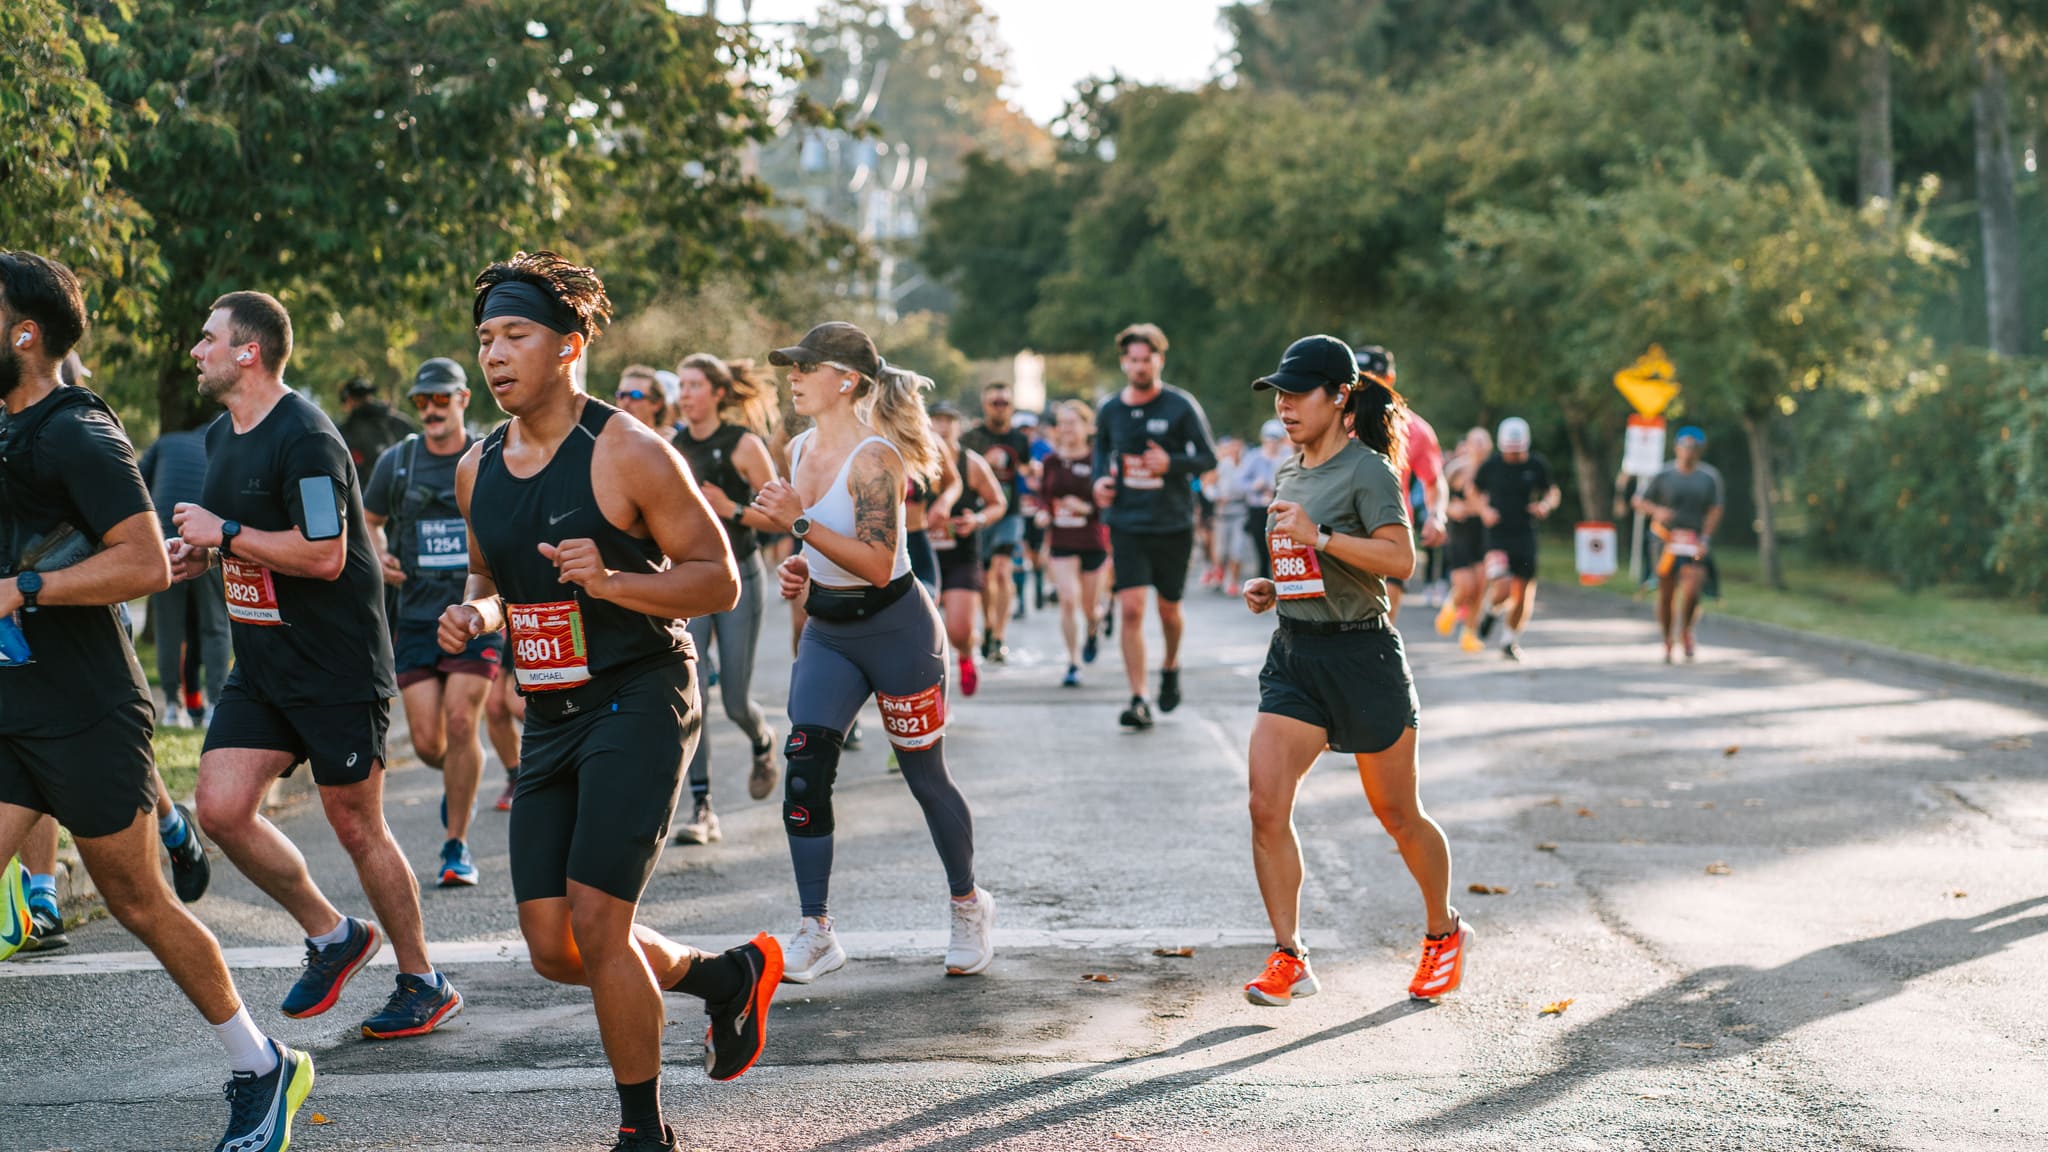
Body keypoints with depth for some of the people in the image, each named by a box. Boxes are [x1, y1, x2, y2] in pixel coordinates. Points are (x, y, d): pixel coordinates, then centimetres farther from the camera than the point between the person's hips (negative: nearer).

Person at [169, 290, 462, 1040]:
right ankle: (331, 935, 16)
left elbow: (323, 555, -24)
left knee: (356, 828, 0)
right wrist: (200, 556, 6)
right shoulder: (221, 438, 13)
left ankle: (424, 983, 16)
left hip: (339, 669, -8)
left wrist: (224, 534, -18)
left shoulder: (305, 438, -17)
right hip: (261, 668, 8)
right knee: (221, 808, -4)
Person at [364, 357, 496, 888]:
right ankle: (458, 783, 35)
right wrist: (379, 556, -2)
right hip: (415, 618, 2)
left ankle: (457, 846, -3)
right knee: (427, 741, -2)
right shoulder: (396, 461, 4)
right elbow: (369, 521, 19)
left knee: (461, 723, -15)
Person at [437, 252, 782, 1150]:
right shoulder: (478, 470, 8)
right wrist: (476, 614, 0)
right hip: (549, 720, 7)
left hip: (638, 705, -7)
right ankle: (725, 976, 31)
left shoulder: (628, 452, -12)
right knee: (552, 947, 5)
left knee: (596, 923, -14)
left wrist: (614, 581, -26)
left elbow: (720, 580, -10)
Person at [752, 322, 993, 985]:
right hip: (827, 631, 7)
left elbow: (878, 564, -27)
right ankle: (816, 933, -3)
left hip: (895, 631, -7)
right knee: (804, 767, -8)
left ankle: (968, 907, 29)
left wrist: (800, 523, -31)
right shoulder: (800, 450, 5)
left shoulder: (872, 457, -20)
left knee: (925, 776, 6)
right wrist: (799, 569, 3)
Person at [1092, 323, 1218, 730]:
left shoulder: (1181, 406, -7)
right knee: (1131, 609, -11)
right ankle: (1138, 700, -10)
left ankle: (1170, 666, 43)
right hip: (1127, 524, 1)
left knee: (1168, 608, 12)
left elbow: (1208, 458, -4)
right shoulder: (1110, 411, 3)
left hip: (1173, 524, -1)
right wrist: (1100, 479, 1)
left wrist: (1171, 463, -21)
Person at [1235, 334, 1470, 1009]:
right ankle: (1289, 960, -4)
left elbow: (1400, 558, -22)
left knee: (1397, 815, 7)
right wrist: (1271, 589, 8)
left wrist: (1320, 535, -29)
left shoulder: (1367, 471, -10)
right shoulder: (1288, 477, 14)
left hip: (1362, 656, -6)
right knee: (1267, 806, -11)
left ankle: (1444, 933, 31)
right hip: (1293, 655, 6)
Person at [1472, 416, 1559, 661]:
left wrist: (1546, 505, -7)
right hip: (1497, 536, -2)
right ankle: (1492, 610, 20)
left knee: (1523, 593, 2)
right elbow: (1475, 492, 12)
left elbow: (1553, 493, 15)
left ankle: (1511, 641, 22)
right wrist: (1484, 510, -7)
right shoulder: (1491, 466, -2)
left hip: (1525, 537, 2)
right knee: (1503, 590, -17)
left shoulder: (1537, 466, 2)